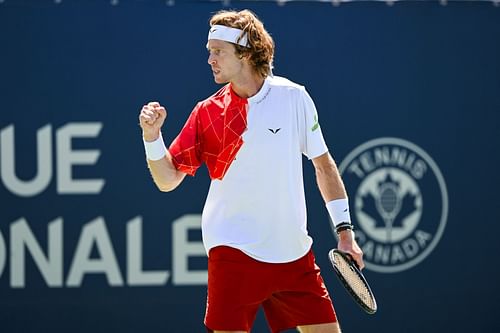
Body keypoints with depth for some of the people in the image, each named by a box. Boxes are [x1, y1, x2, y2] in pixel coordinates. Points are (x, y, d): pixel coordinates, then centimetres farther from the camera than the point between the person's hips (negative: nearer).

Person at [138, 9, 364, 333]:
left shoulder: (294, 97, 0)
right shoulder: (207, 113, -1)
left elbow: (323, 164, 9)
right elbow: (168, 179, 1)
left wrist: (345, 230, 8)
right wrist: (152, 135, -16)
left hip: (294, 251, 1)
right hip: (234, 252, -1)